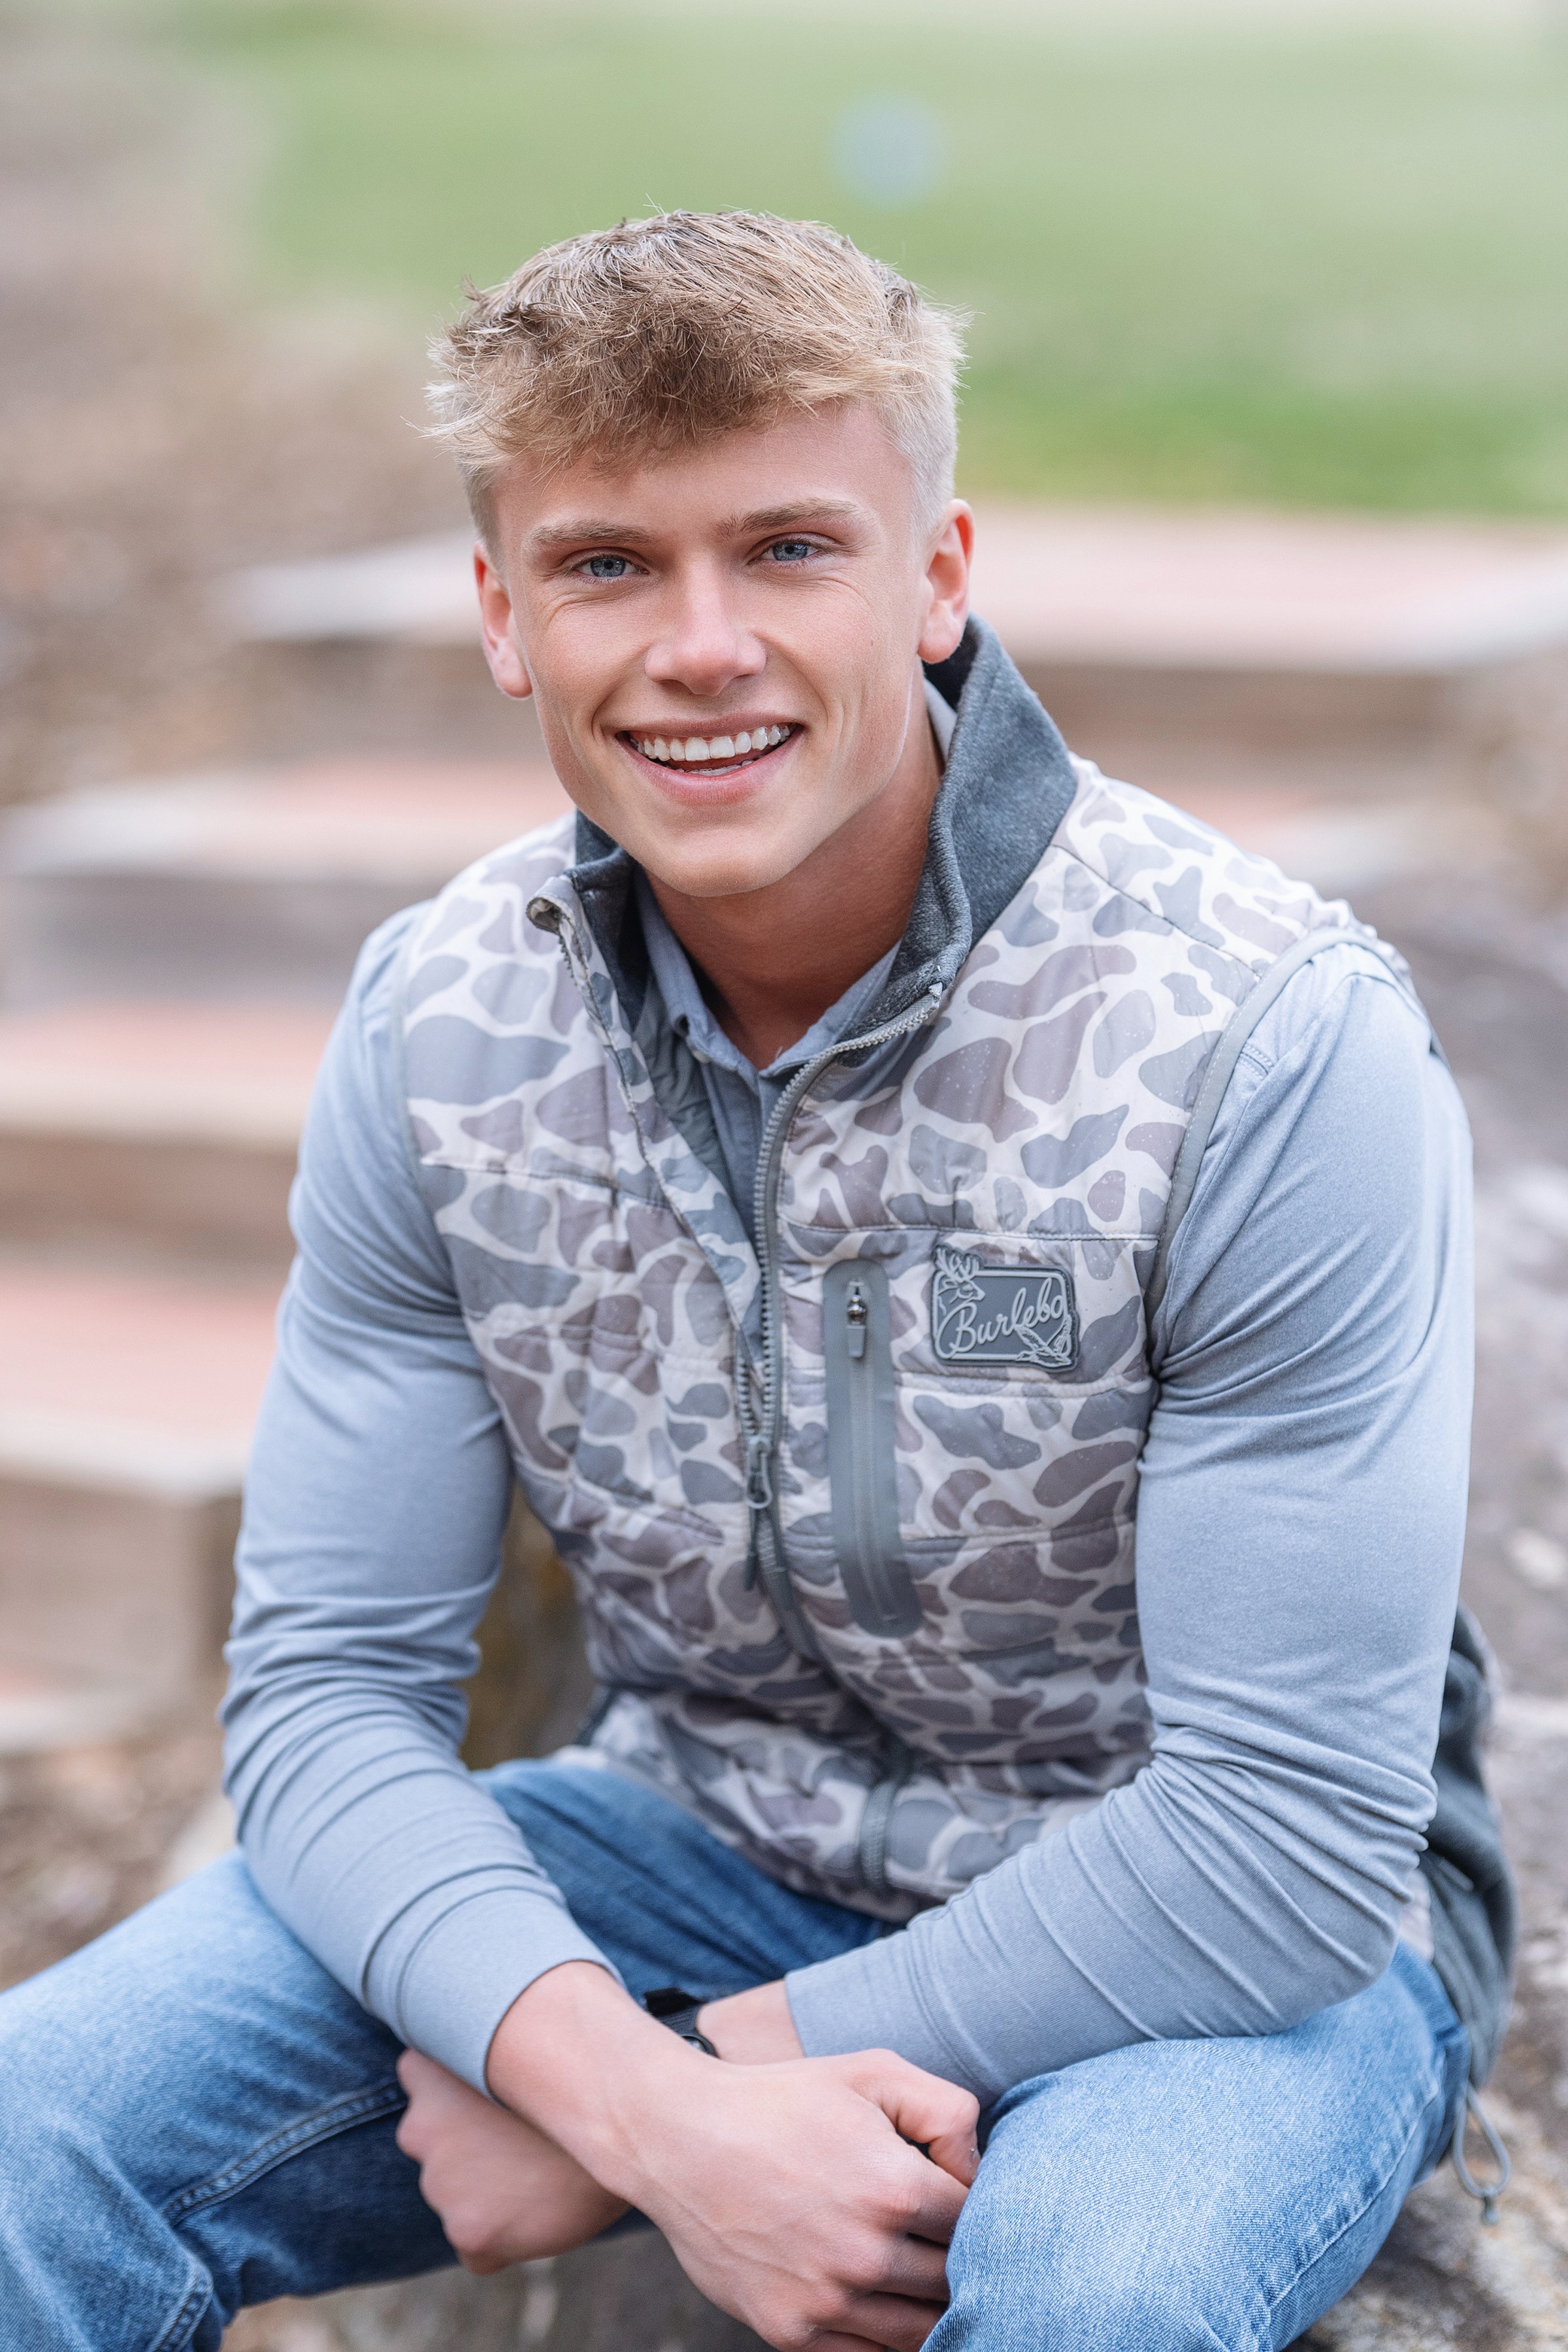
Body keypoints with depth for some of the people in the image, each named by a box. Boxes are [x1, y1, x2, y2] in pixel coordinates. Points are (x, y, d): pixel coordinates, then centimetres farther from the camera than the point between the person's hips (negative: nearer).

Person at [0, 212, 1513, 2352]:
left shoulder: (1272, 1039, -23)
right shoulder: (440, 1028, -8)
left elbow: (1293, 1832, -22)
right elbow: (334, 1684, -9)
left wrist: (707, 2073, -21)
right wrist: (645, 2098, -27)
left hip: (1256, 1929, -3)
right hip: (710, 1848, 3)